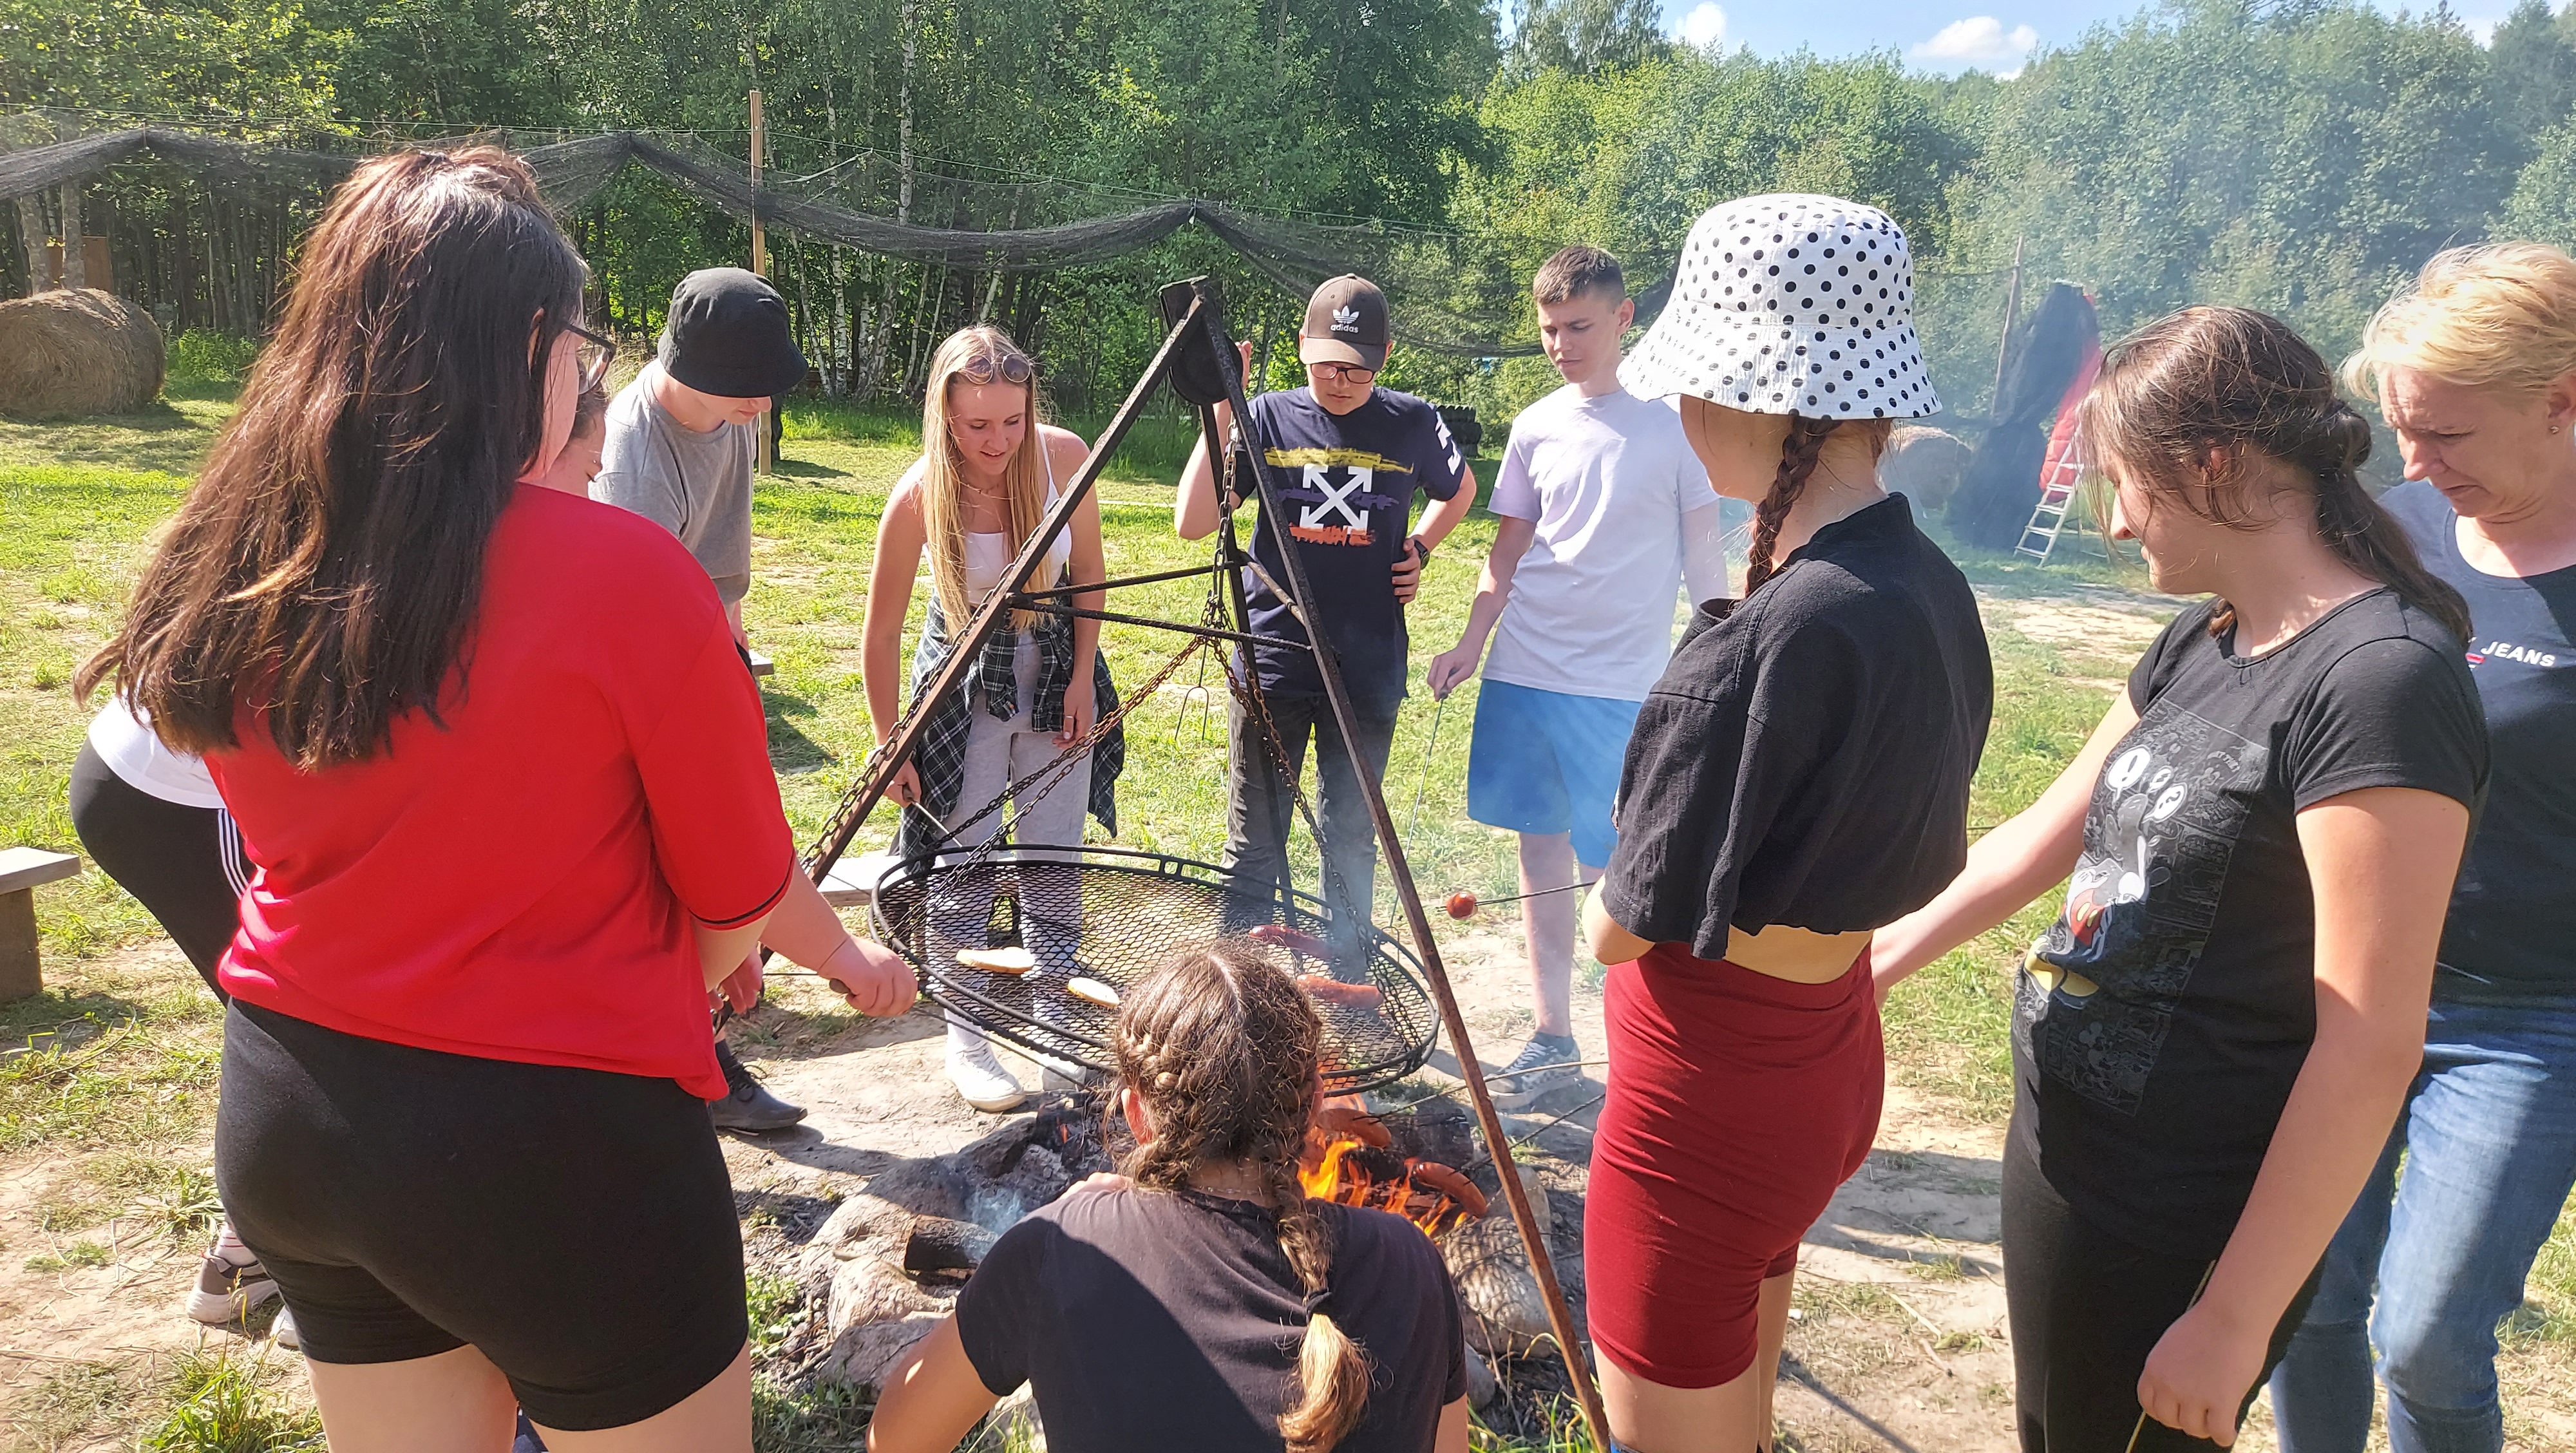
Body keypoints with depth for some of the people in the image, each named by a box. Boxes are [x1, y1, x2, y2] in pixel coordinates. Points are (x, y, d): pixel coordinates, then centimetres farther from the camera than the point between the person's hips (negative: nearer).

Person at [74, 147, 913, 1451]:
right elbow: (742, 895, -9)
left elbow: (326, 845, 11)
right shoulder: (621, 575, -20)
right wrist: (845, 955, 14)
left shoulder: (226, 574, -2)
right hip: (546, 1144, -6)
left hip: (278, 1130, 6)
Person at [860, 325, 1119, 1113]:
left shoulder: (1065, 455, -18)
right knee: (962, 867, -2)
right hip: (965, 680, -2)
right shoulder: (918, 496, -23)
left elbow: (1088, 571, 0)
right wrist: (890, 748, -9)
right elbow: (881, 635, -12)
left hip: (1057, 669, 2)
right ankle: (965, 1038, 14)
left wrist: (1082, 677, -3)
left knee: (1056, 865, 5)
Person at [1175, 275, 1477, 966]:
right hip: (1272, 659, 0)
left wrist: (1419, 548, 5)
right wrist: (1222, 410, -13)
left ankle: (1344, 986, 25)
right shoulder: (1268, 418, -2)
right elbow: (1192, 523, -8)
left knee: (1352, 838, 11)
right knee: (1253, 842, 5)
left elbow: (1461, 489, 21)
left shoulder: (1412, 424, 0)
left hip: (1369, 668, 0)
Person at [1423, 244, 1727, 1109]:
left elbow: (1702, 550, 1)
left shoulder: (1671, 423, -4)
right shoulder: (1536, 427, 8)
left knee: (1612, 871, -3)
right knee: (1541, 850, 10)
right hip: (1523, 674, 5)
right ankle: (1552, 1038, 23)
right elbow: (1509, 552, 13)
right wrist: (1472, 641, 2)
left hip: (1620, 685, -4)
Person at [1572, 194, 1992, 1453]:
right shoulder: (1929, 586, -1)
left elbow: (1626, 923, -20)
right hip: (1828, 1055, 9)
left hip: (1715, 1089, -9)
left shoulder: (1787, 630, -29)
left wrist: (1608, 897, 1)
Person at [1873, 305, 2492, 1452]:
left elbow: (2370, 1046, -24)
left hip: (2179, 1228, -8)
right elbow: (2046, 836, 16)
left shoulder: (2380, 681, -22)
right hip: (2062, 1149, 8)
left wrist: (2235, 1317, -20)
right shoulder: (2199, 647, 6)